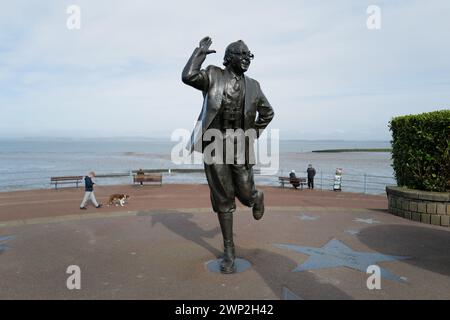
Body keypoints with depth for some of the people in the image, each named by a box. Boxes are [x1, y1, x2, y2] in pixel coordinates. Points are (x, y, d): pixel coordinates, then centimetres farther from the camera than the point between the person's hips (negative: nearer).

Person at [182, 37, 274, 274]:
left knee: (245, 195, 2)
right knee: (223, 198, 1)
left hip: (239, 147, 2)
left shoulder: (252, 86, 9)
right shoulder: (214, 75, 2)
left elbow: (267, 112, 20)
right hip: (214, 144, -1)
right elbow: (188, 77, -17)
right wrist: (200, 52, -5)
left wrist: (254, 134, 11)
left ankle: (257, 198, 43)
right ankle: (229, 250, 15)